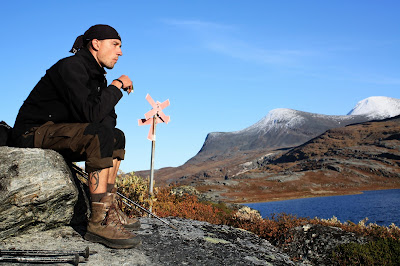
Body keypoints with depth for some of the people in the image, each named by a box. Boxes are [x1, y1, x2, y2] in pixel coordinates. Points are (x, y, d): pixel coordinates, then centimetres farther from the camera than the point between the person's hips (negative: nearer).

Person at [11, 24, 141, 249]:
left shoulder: (96, 74, 11)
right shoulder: (71, 67, -17)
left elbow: (109, 116, 11)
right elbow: (90, 113, -28)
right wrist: (117, 85, -16)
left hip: (54, 133, 10)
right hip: (32, 132, -10)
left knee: (117, 136, 10)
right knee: (101, 135, -29)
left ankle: (110, 210, 3)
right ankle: (99, 222, -30)